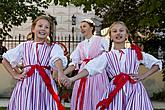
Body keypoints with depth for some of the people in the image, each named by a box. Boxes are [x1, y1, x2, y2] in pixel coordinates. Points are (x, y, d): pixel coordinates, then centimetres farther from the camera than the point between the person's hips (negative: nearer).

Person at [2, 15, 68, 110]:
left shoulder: (54, 47, 2)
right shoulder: (24, 46, 10)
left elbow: (57, 59, -20)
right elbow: (5, 60, 19)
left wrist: (60, 73, -40)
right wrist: (15, 75, 8)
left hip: (45, 85, -2)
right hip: (26, 85, 2)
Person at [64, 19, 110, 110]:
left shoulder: (101, 40, 2)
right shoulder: (80, 45, 13)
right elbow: (74, 63, 8)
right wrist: (62, 74, -2)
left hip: (98, 74, -4)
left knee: (97, 101, -2)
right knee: (82, 102, 3)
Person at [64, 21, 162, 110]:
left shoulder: (135, 53, 5)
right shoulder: (106, 56, 4)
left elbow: (157, 63, 12)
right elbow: (90, 69, -7)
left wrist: (143, 76, 0)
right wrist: (72, 79, -20)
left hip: (135, 91, 0)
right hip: (115, 92, 0)